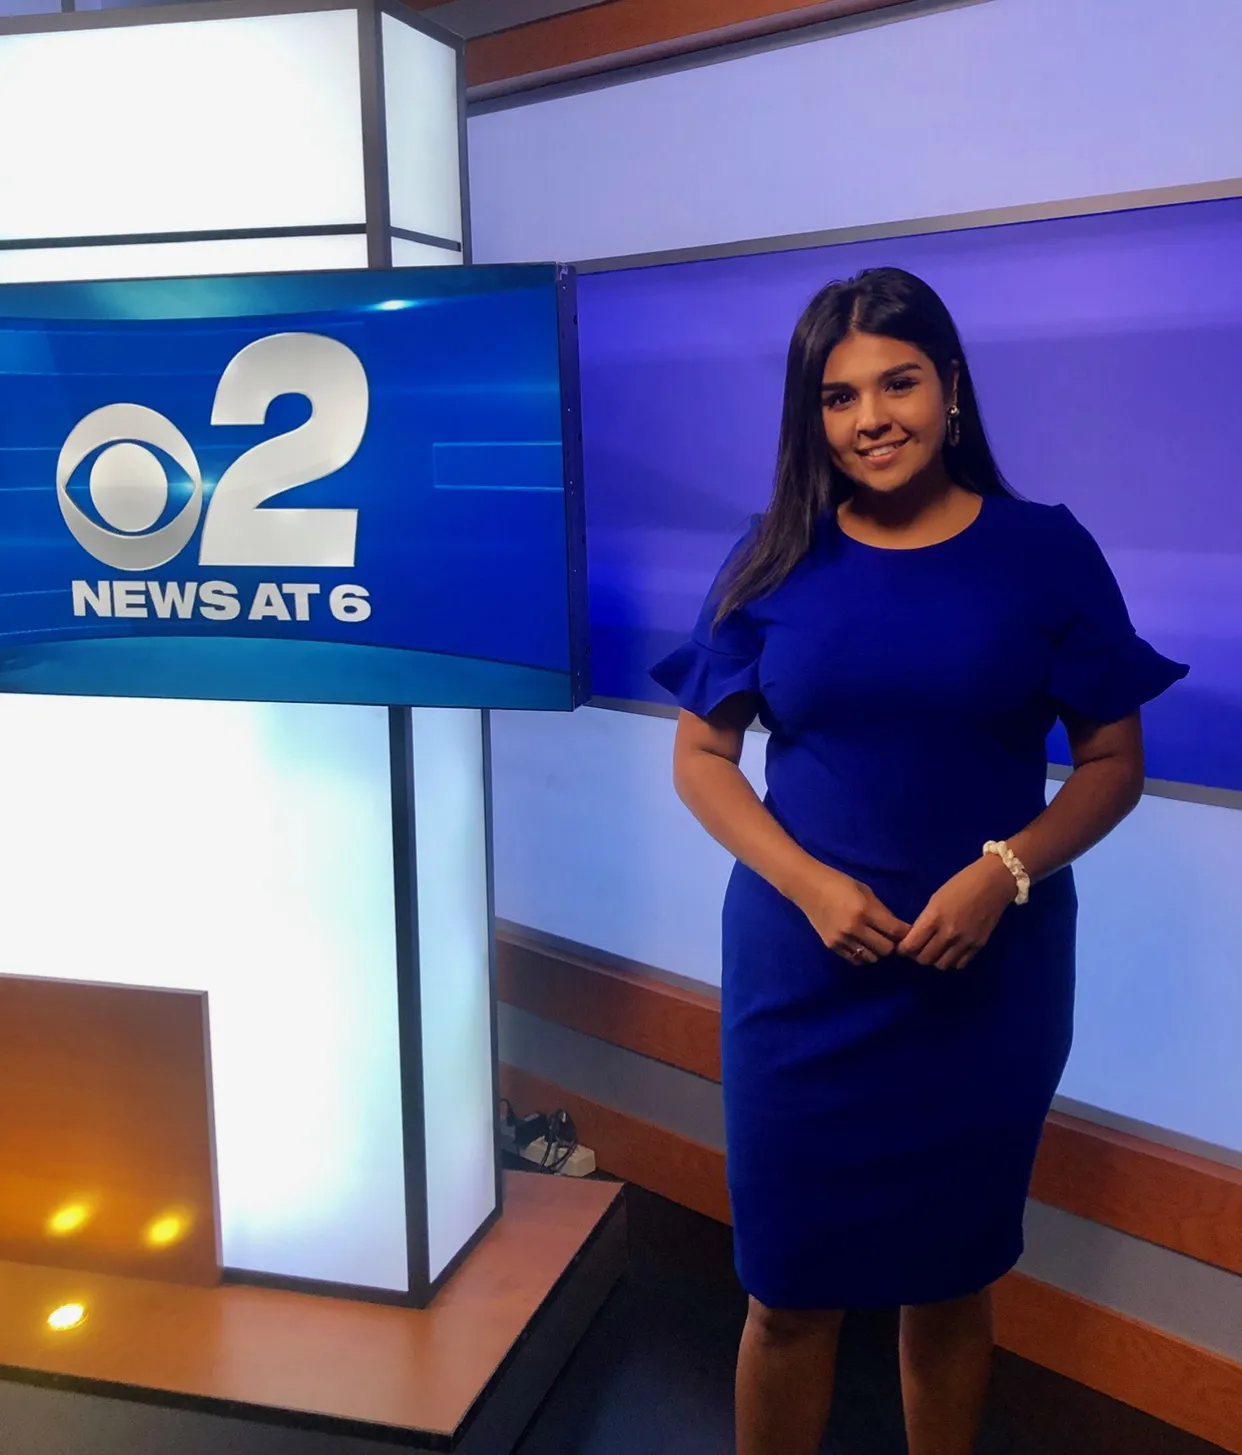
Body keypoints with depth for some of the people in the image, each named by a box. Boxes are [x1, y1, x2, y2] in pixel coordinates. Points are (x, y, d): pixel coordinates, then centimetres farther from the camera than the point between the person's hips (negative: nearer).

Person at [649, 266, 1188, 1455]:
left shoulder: (1044, 551, -2)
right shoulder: (776, 559, -1)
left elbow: (1114, 761, 1)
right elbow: (700, 754, 1)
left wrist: (1007, 870, -16)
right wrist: (809, 883, -13)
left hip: (991, 974, 0)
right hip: (800, 967, 0)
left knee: (950, 1282, 17)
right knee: (791, 1290, 10)